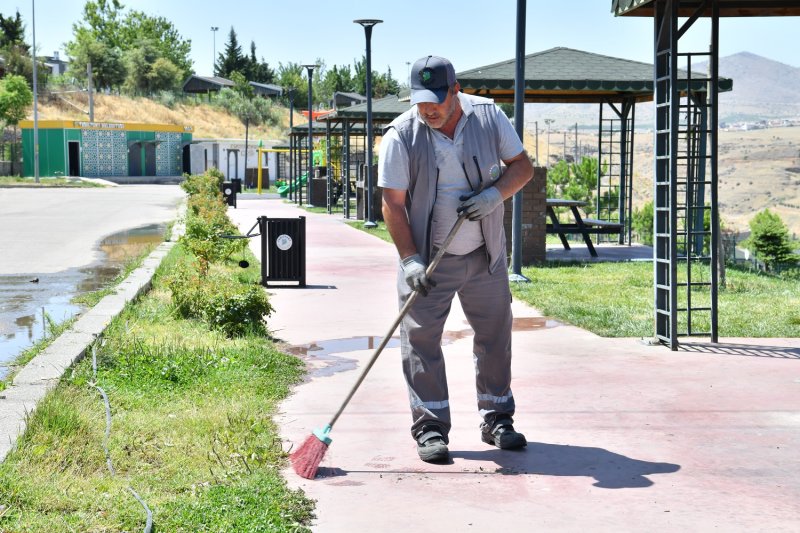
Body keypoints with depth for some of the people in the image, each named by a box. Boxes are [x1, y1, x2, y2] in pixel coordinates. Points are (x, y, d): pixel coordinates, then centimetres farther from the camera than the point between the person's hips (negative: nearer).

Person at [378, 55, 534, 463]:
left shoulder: (488, 116, -5)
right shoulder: (401, 136, -12)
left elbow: (523, 166, 2)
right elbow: (393, 204, -11)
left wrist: (495, 194, -17)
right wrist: (410, 260, -18)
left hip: (485, 257, 3)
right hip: (427, 259, -2)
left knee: (495, 334, 10)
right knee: (421, 340, -4)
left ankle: (497, 420, 24)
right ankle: (430, 428, 6)